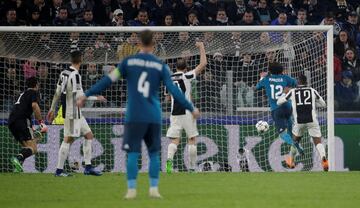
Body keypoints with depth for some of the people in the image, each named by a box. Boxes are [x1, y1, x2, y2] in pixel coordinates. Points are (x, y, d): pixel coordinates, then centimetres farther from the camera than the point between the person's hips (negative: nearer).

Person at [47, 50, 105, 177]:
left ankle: (88, 167, 13)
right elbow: (79, 96, -21)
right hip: (72, 112, -9)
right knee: (68, 139, -5)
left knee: (89, 135, 12)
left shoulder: (64, 73, 9)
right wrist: (96, 98, -11)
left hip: (77, 113, 9)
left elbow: (58, 93, 13)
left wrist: (52, 109, 19)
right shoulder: (75, 75, -17)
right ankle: (59, 170, -3)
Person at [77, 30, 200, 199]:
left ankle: (131, 189, -6)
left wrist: (86, 95, 7)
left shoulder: (128, 61, 1)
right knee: (154, 153, 12)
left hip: (134, 116, -1)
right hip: (154, 117, 1)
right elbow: (174, 90, 1)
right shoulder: (161, 66, 3)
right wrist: (191, 108, 9)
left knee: (133, 153, 1)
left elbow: (108, 80, 1)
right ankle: (154, 189, 6)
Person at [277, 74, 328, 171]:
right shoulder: (312, 91, 9)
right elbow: (323, 104, 19)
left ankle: (291, 161, 36)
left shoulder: (292, 92, 7)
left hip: (299, 121, 1)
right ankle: (323, 157, -30)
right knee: (318, 142, -2)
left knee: (295, 140, 26)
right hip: (312, 120, -1)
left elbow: (279, 102, 18)